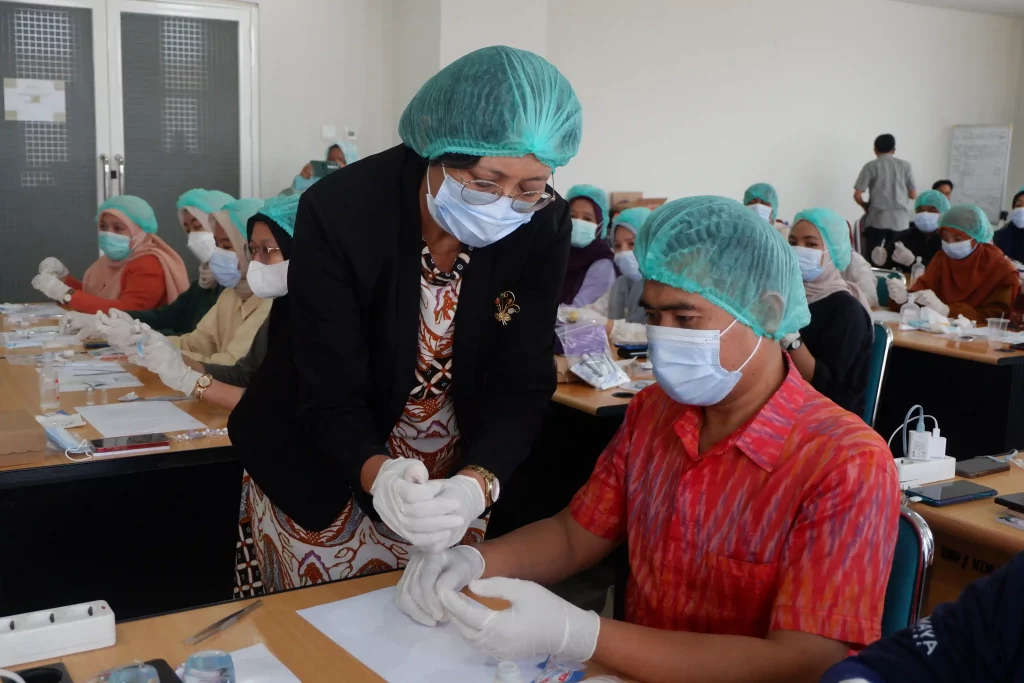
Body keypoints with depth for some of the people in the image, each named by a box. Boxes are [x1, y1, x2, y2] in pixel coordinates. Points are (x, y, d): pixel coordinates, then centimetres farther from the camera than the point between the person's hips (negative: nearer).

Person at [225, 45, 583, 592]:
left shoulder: (544, 228, -18)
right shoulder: (340, 213, -27)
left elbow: (522, 384, -18)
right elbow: (331, 396, -24)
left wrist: (475, 484, -36)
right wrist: (379, 476, -44)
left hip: (455, 482, 3)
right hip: (326, 477, -2)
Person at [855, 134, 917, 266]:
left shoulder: (871, 166, 1)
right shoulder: (905, 165, 8)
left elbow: (857, 195, -4)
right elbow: (913, 195, 8)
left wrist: (867, 206, 16)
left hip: (876, 220, -2)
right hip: (899, 221, 2)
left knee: (873, 262, 1)